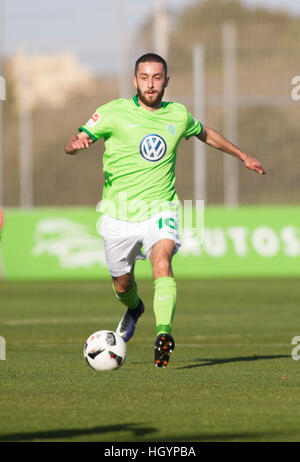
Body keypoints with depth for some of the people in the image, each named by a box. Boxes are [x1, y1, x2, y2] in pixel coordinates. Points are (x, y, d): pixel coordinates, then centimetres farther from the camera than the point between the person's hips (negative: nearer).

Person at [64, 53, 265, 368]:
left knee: (162, 263, -29)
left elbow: (205, 134, 27)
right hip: (119, 215, 0)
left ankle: (163, 333, -43)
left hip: (159, 210, 0)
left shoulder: (178, 115, 4)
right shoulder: (115, 112, -4)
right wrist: (76, 142, -32)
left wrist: (242, 156, 31)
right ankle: (134, 309, 50)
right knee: (122, 286, 13)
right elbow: (71, 144, -7)